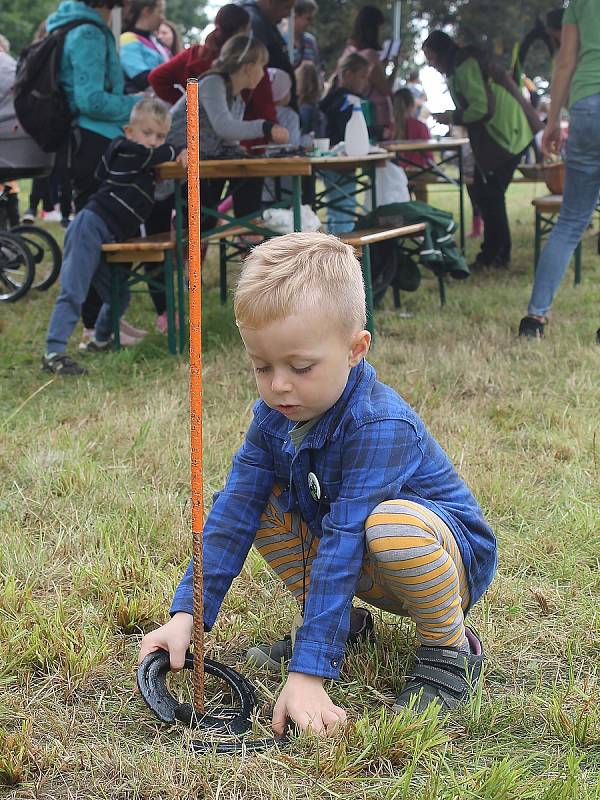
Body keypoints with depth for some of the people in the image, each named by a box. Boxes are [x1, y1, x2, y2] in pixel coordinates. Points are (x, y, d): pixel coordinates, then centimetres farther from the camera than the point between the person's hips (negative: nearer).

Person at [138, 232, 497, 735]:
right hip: (363, 572, 8)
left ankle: (450, 648, -12)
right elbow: (232, 515, -7)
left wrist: (308, 673, -37)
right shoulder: (275, 416, -8)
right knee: (261, 504, -4)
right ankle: (345, 621, 10)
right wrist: (186, 615, -15)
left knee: (391, 524, -39)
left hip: (451, 557, -7)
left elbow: (343, 547, -36)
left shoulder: (379, 426, -32)